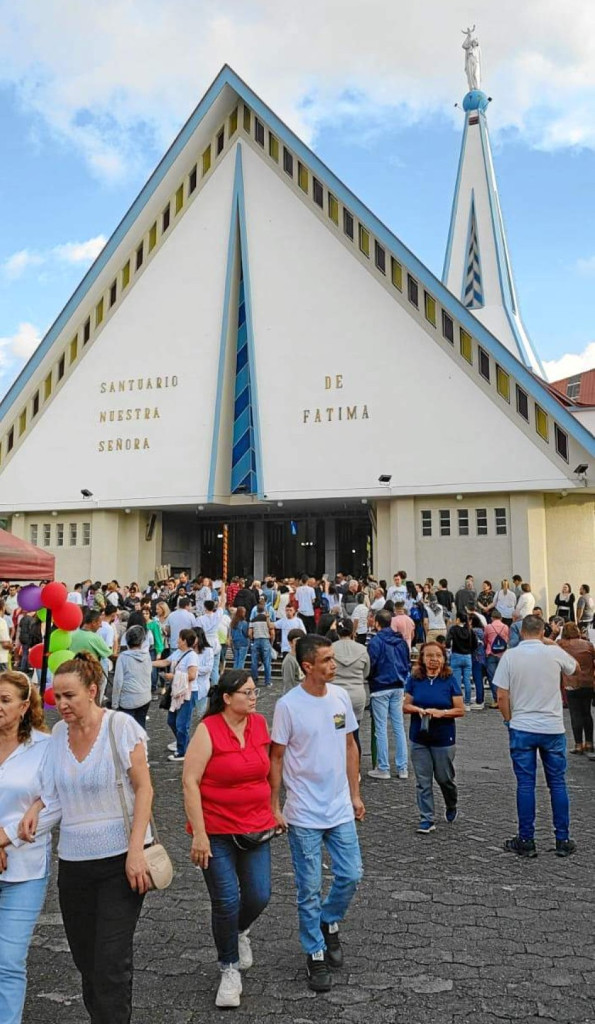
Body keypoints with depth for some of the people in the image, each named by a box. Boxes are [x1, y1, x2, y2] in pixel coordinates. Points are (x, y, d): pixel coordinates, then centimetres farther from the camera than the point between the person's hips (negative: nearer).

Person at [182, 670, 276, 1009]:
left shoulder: (260, 723, 0)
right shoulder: (208, 730, -16)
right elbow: (190, 782, -16)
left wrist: (273, 811, 15)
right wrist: (199, 834, -17)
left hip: (256, 827, 4)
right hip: (216, 831, -4)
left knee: (259, 895, 4)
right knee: (226, 901, 0)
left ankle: (240, 932, 39)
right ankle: (230, 969, 25)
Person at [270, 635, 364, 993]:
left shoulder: (341, 696, -1)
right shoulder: (288, 705, -15)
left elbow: (350, 746, 10)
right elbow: (276, 758, -8)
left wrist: (355, 794, 11)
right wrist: (274, 807, -7)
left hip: (341, 809, 4)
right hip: (304, 815, -4)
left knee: (351, 875, 8)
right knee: (310, 889, 7)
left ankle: (329, 922, 36)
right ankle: (316, 955, 25)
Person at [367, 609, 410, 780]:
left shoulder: (376, 641, -13)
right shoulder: (401, 641, 6)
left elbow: (371, 666, -13)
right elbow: (407, 663, 12)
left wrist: (369, 679, 5)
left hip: (380, 688, -6)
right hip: (398, 687, 6)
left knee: (381, 728, 1)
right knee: (399, 726, 10)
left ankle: (383, 768, 6)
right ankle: (402, 768, 12)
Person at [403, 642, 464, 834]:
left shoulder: (450, 680, -6)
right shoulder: (414, 679, -1)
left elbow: (460, 710, -5)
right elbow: (406, 706, 3)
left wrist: (442, 712, -21)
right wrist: (418, 710, -17)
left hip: (443, 738, -2)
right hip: (419, 738, 2)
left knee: (444, 778, 9)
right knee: (423, 780, 4)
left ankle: (451, 808, 38)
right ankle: (427, 819, 14)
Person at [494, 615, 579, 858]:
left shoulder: (510, 656, -7)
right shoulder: (554, 653, -5)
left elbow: (502, 696, -8)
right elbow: (575, 668, 17)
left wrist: (509, 720, 7)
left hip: (521, 728, 0)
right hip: (553, 728, 1)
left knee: (525, 784, 5)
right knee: (557, 783, 11)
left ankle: (526, 842, 11)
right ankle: (563, 840, 17)